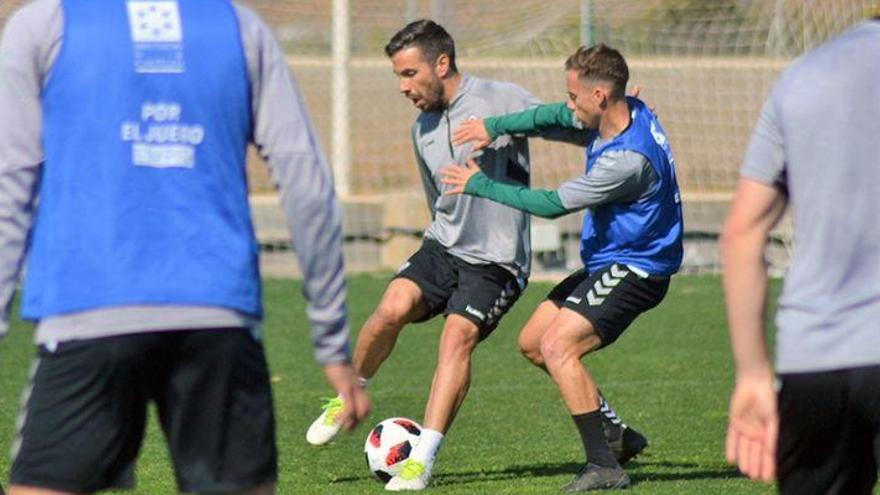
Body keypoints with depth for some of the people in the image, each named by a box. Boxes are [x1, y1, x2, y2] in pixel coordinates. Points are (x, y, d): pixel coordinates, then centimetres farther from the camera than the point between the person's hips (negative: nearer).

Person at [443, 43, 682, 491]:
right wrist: (495, 126, 6)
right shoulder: (628, 112, -1)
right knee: (532, 343, 13)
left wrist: (481, 184, -10)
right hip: (608, 263, 10)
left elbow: (553, 204, -21)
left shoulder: (626, 160, -29)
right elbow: (555, 116, 19)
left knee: (557, 347, -23)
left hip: (633, 269, -10)